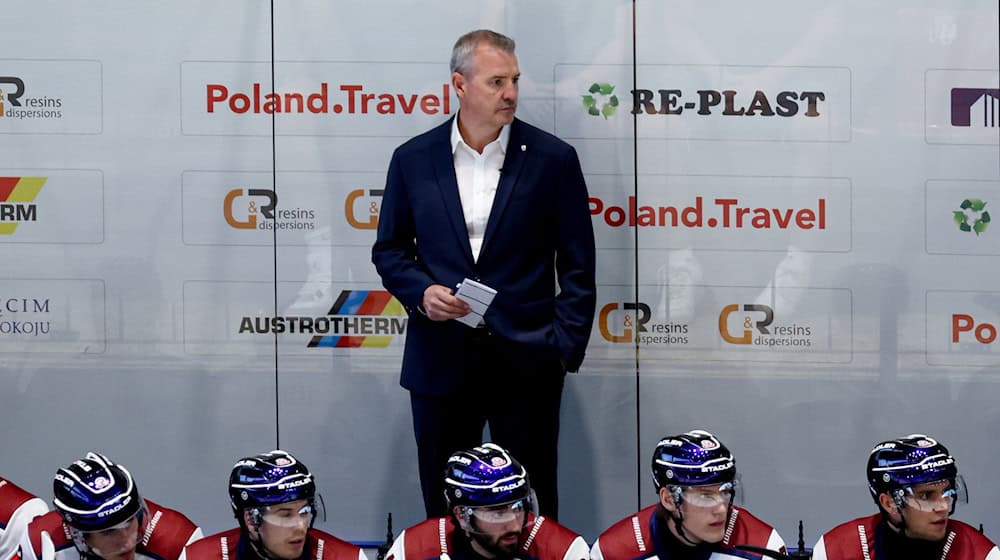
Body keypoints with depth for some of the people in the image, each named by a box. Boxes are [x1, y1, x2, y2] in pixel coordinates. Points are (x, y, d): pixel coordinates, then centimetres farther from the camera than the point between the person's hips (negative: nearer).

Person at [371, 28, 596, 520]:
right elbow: (389, 250, 10)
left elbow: (577, 266, 1)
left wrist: (567, 347, -6)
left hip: (526, 363, -1)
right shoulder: (413, 159, 3)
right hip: (440, 362, 2)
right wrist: (421, 292, -9)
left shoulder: (553, 159, -2)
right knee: (443, 507, 10)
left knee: (531, 507, 6)